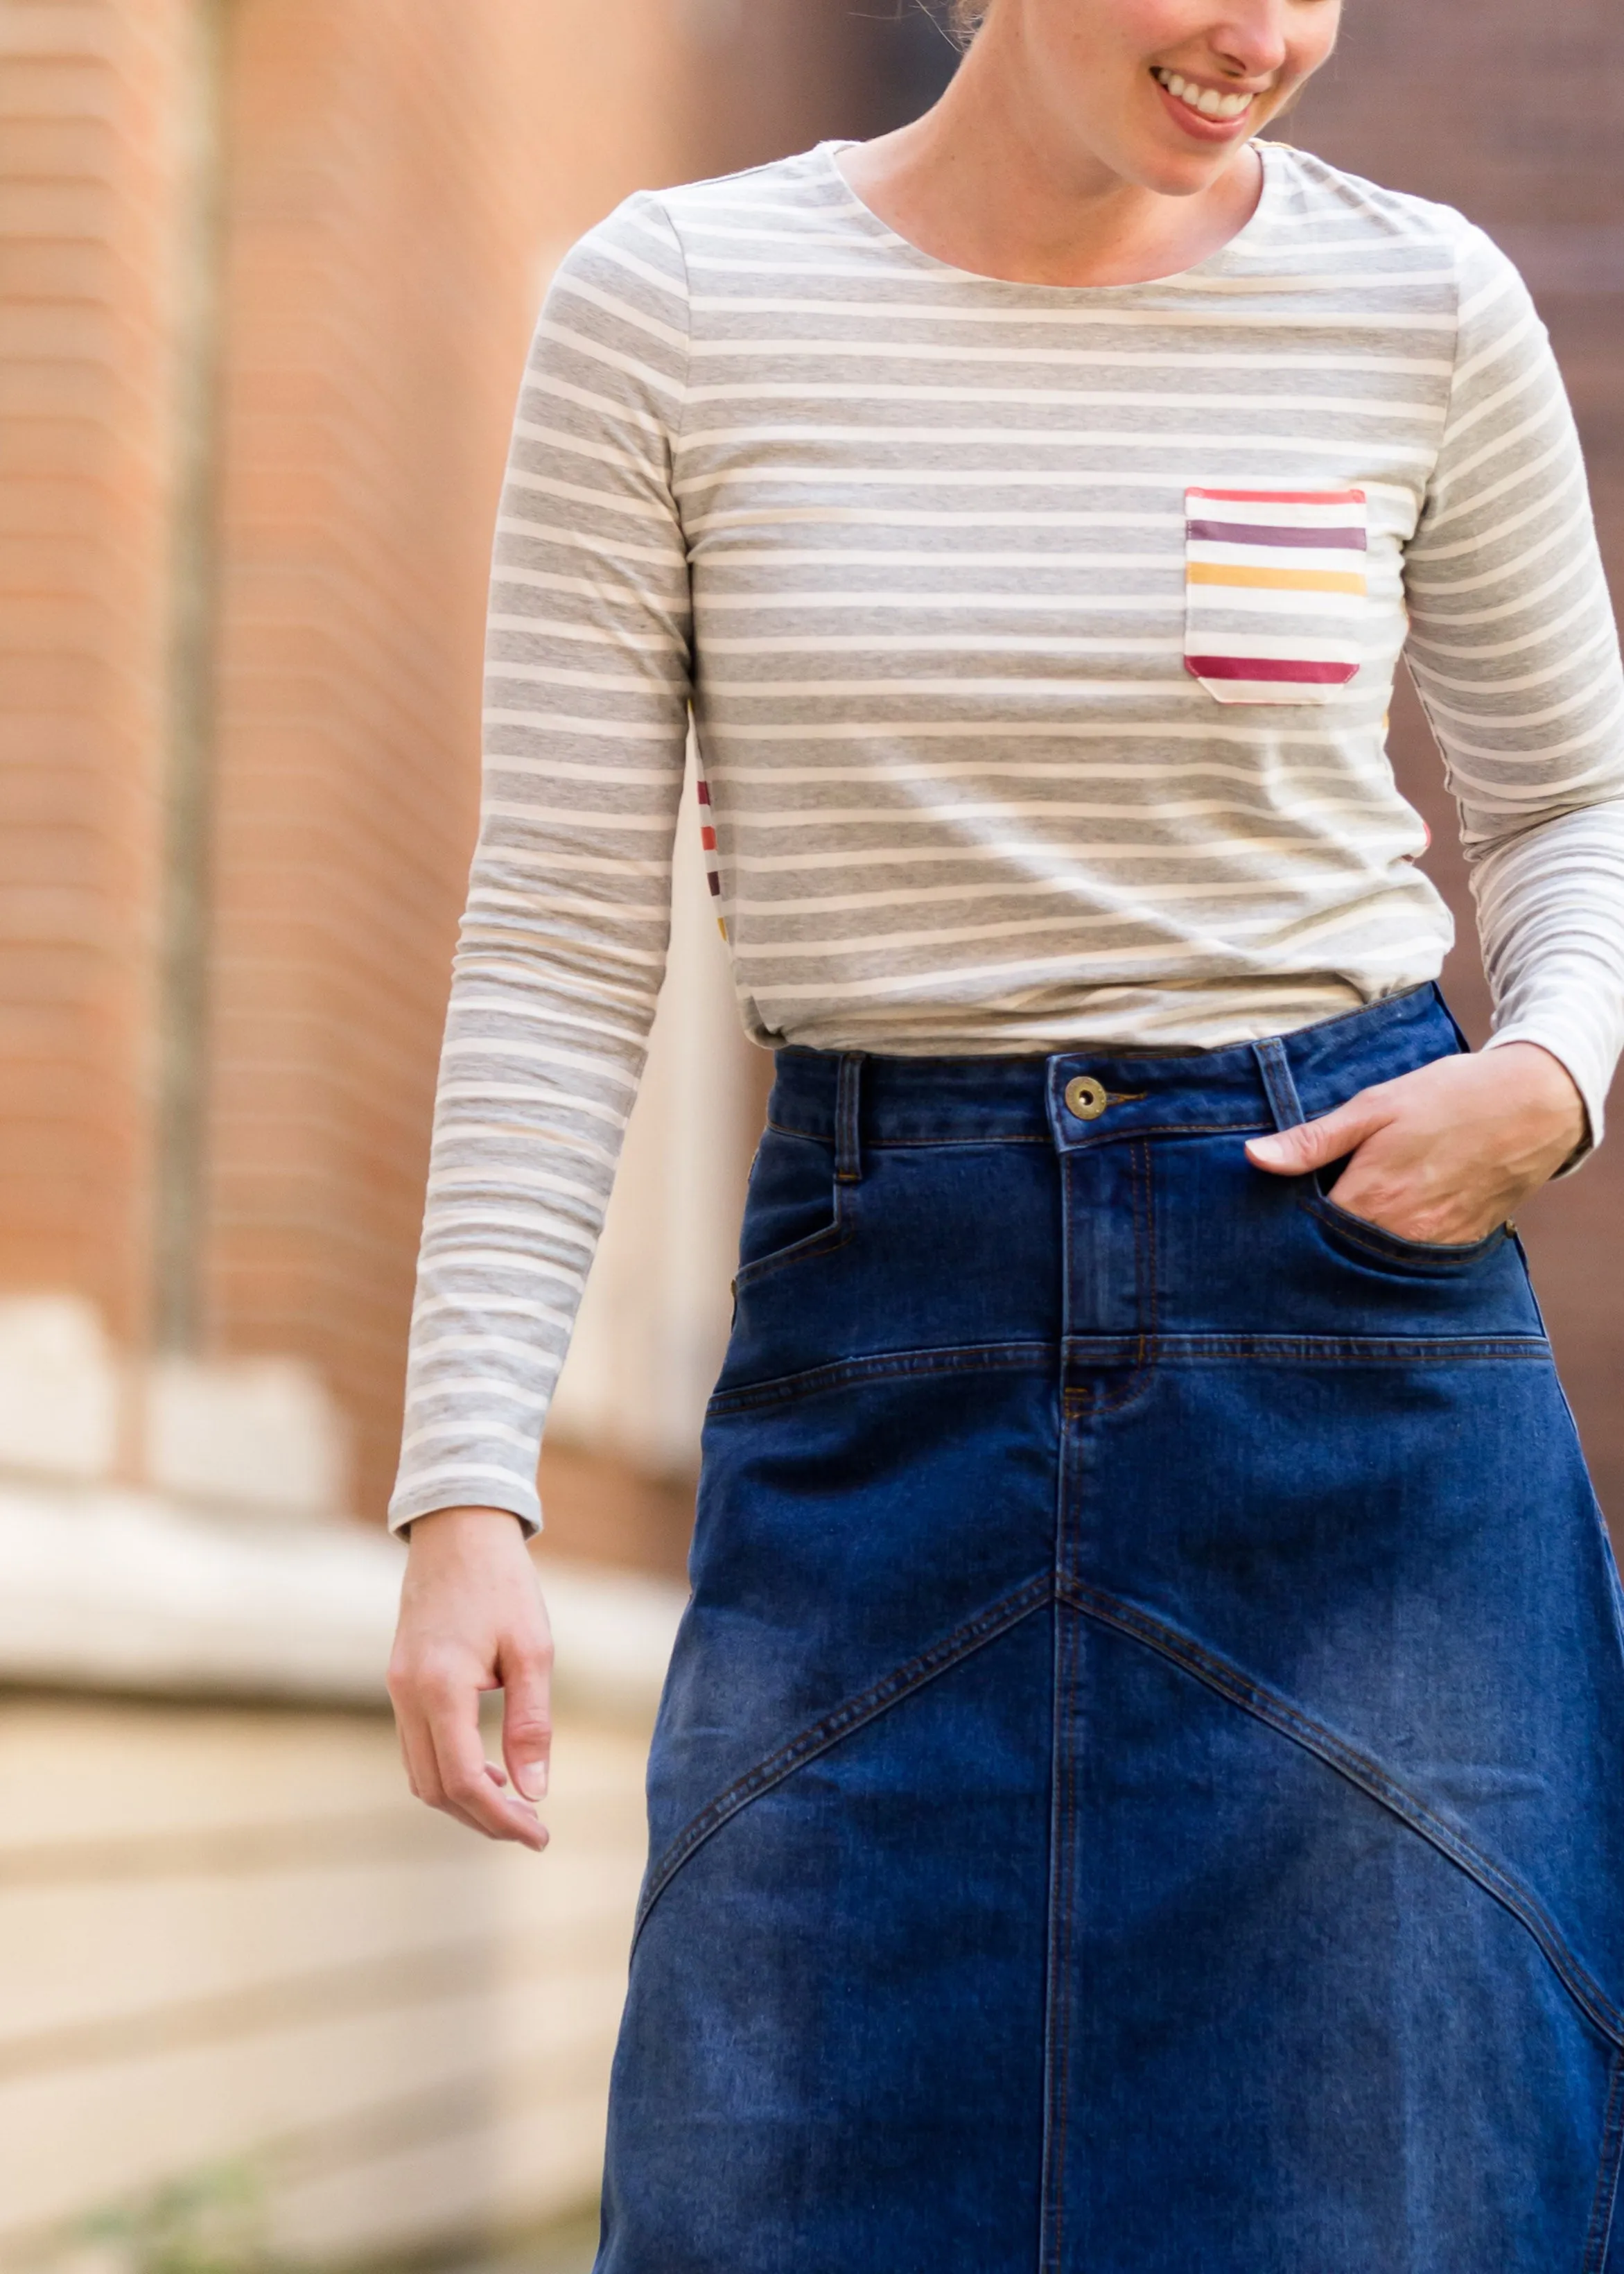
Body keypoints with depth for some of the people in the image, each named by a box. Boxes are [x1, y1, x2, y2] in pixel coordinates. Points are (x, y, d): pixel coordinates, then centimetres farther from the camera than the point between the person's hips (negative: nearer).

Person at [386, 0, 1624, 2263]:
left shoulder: (1420, 304, 1)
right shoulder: (668, 306, -2)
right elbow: (562, 936, -2)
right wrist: (464, 1494, -8)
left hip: (1351, 1314, 1)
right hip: (879, 1357, 0)